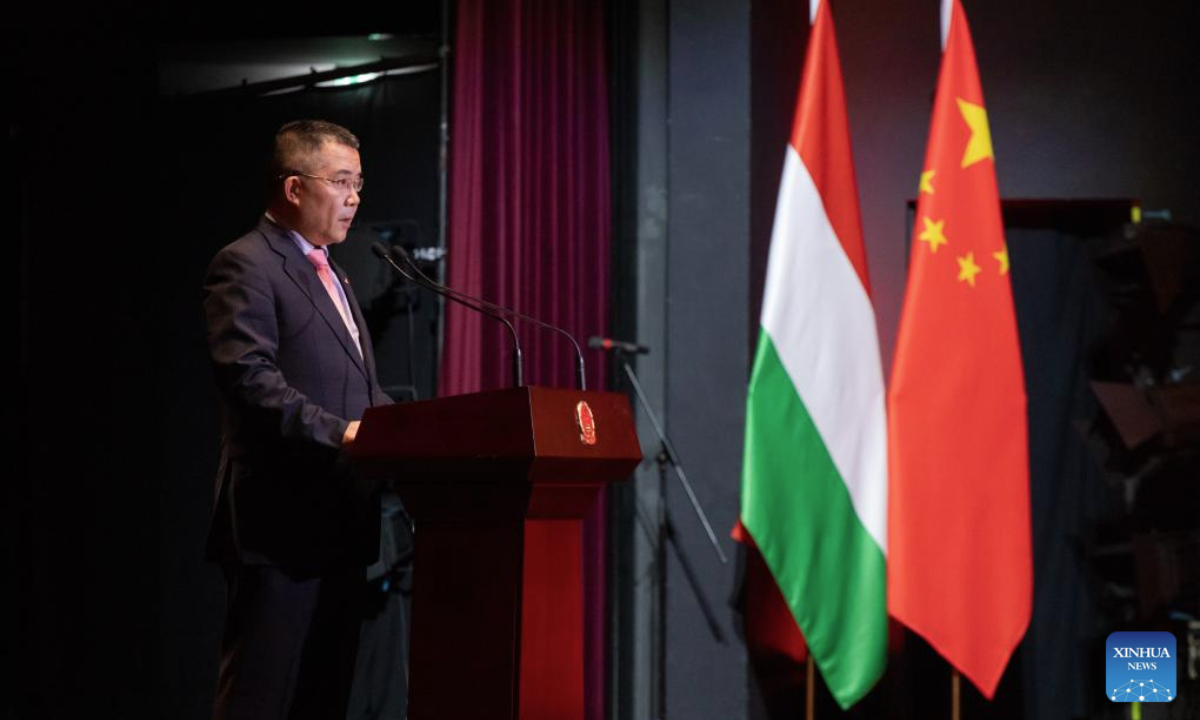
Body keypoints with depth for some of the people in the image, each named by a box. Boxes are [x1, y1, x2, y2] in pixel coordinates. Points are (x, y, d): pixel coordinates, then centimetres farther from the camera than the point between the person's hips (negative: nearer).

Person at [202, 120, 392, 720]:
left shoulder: (330, 275, 23)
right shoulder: (245, 266, -7)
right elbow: (248, 377, -19)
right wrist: (338, 432, -26)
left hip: (340, 521, 9)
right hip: (281, 523, -9)